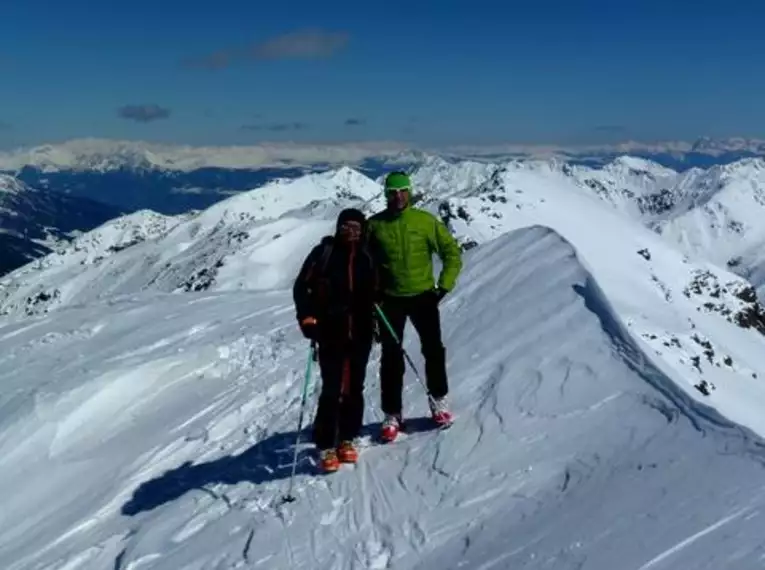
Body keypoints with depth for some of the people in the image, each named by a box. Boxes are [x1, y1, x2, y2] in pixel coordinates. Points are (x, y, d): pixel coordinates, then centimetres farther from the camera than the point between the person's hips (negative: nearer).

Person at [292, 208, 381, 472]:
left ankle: (347, 439, 23)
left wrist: (379, 319, 14)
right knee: (332, 390, -6)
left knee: (354, 389, 9)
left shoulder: (368, 257, 7)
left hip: (361, 333, 4)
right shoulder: (323, 252, -3)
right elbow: (301, 287, -2)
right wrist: (307, 319, -10)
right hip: (331, 333, -3)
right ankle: (326, 446, 5)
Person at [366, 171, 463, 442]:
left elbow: (452, 251, 1)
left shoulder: (426, 221, -6)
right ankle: (392, 414, 14)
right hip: (390, 299, 0)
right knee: (391, 357, 3)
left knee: (433, 350, 4)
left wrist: (444, 285, -5)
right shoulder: (374, 225, -3)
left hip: (423, 296, 0)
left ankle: (438, 399, 26)